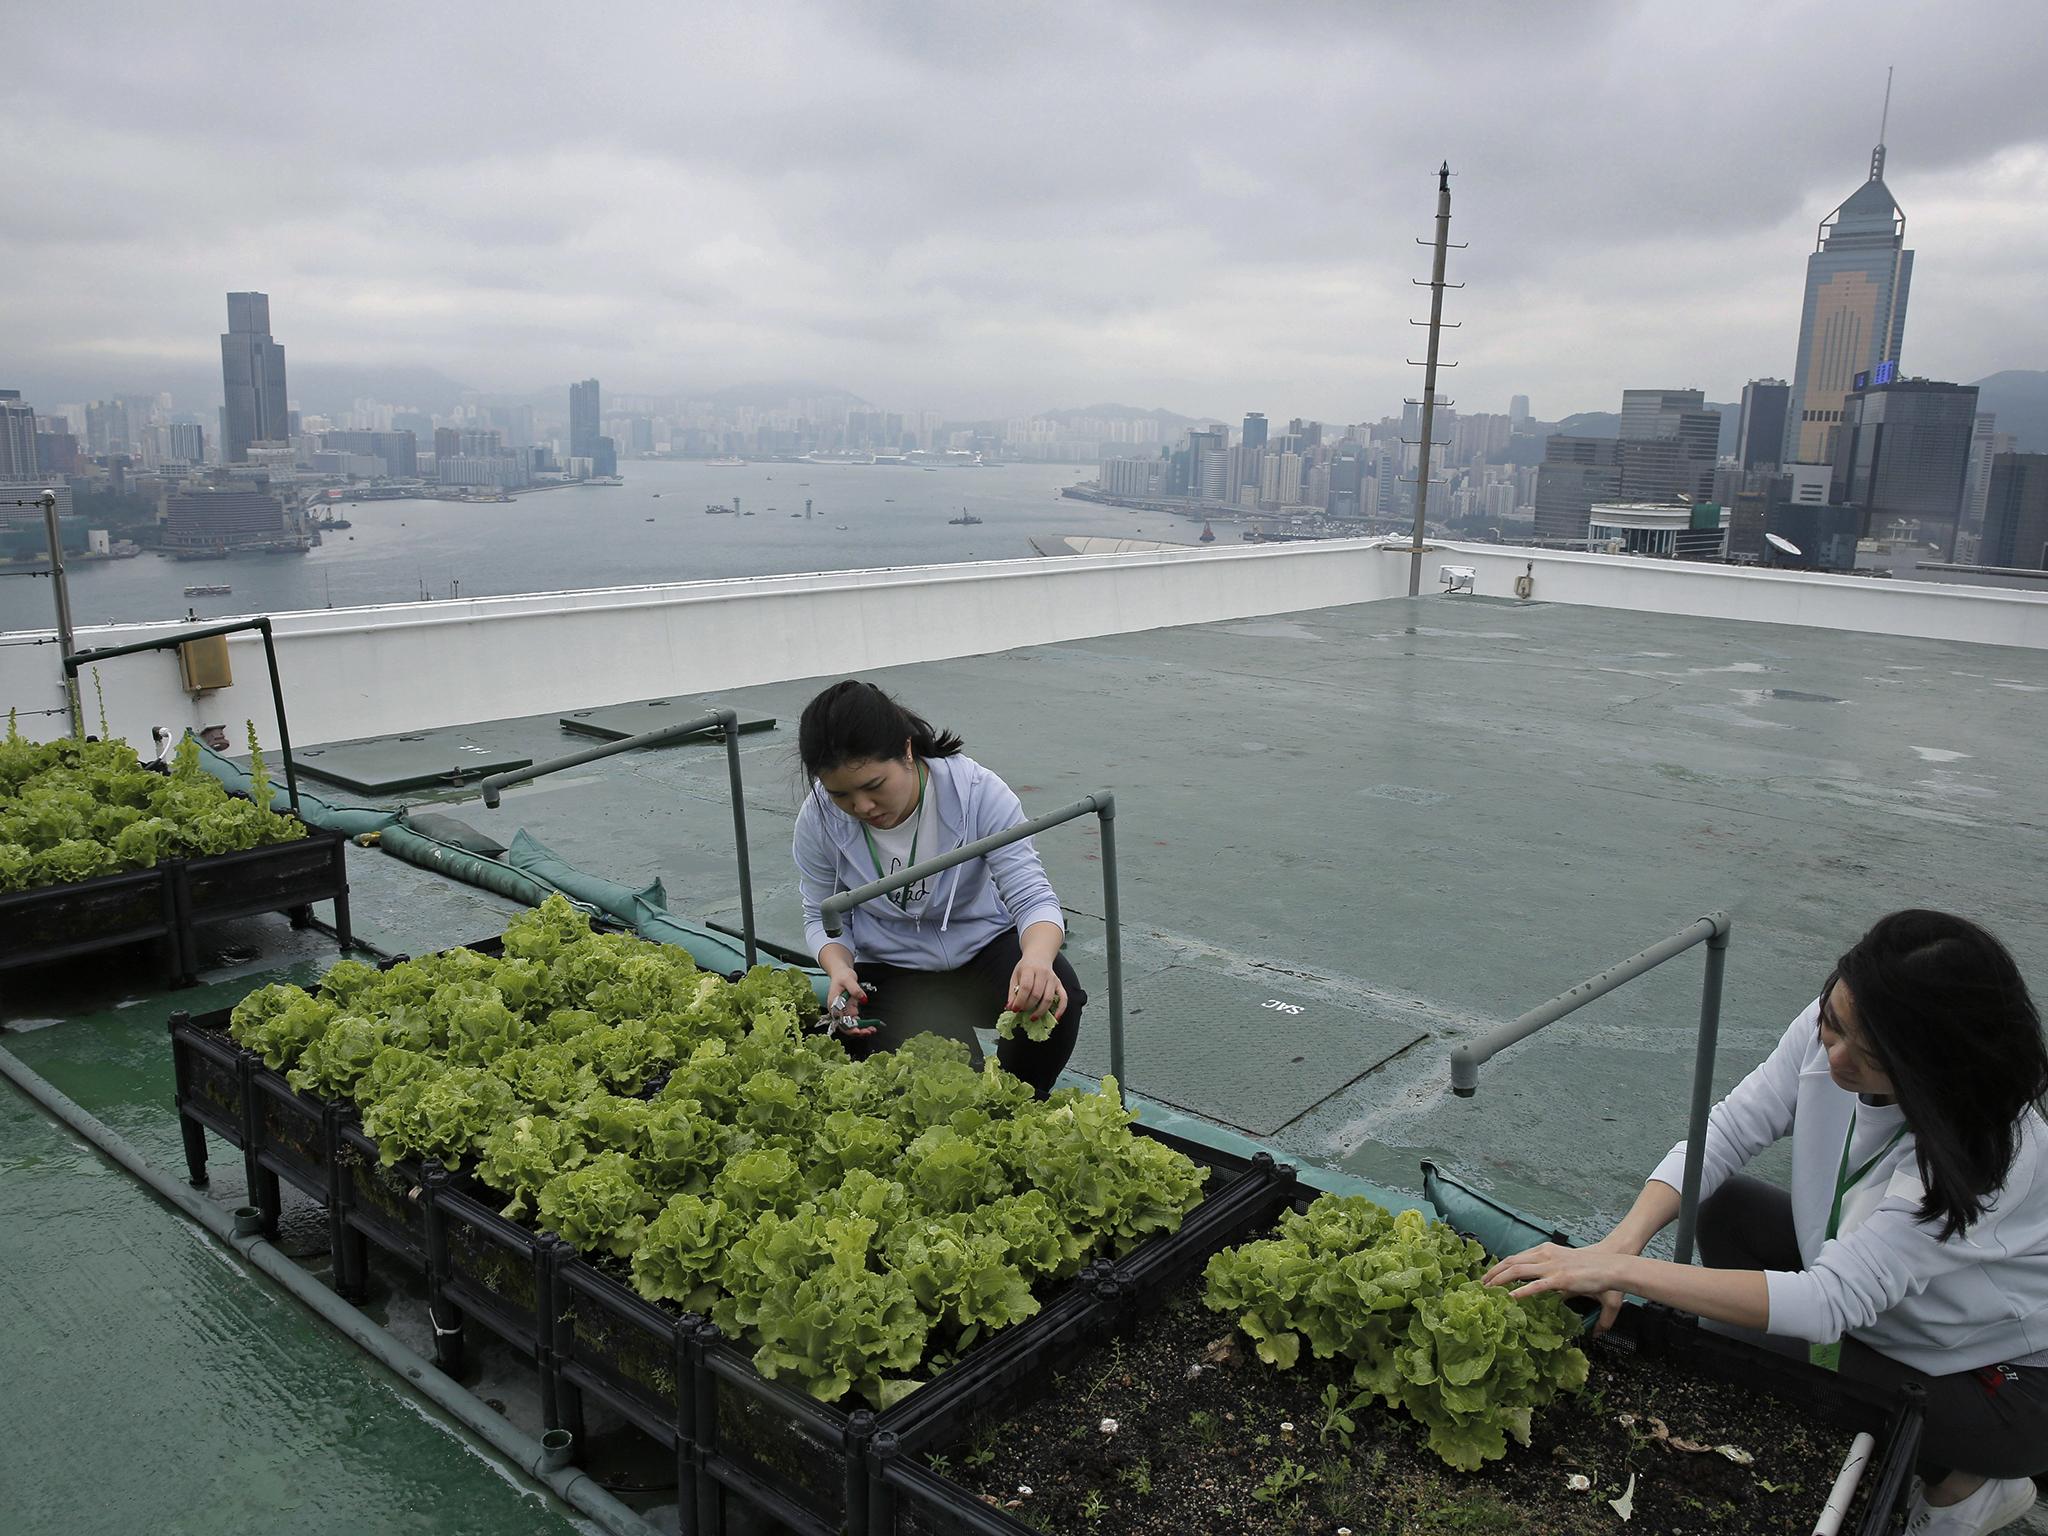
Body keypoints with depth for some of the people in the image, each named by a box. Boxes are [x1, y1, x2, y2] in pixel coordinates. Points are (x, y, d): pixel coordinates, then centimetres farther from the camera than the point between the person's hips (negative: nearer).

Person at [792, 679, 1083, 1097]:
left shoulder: (977, 791, -24)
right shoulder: (819, 819, -17)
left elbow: (1033, 897, -26)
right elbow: (823, 917, -1)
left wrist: (1037, 957, -49)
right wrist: (839, 968, -25)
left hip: (983, 944, 0)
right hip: (892, 970, 0)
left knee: (1053, 994, -31)